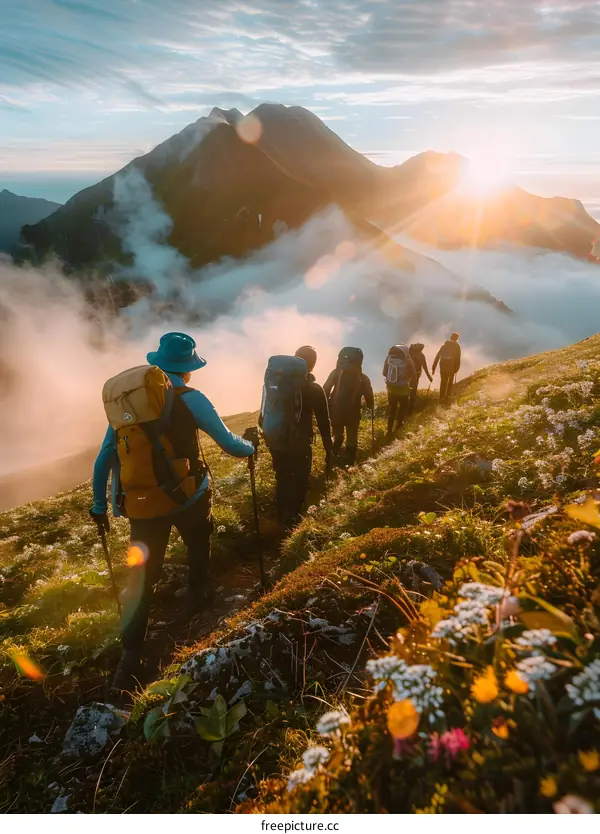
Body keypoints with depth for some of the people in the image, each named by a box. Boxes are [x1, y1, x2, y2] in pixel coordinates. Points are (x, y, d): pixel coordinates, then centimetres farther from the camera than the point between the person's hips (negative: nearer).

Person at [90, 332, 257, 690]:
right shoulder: (190, 399, -12)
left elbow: (104, 458, 4)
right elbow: (231, 446, -7)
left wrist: (100, 504, 15)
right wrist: (251, 444, 15)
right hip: (189, 497, -3)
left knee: (142, 577, 11)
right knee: (199, 546, 28)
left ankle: (131, 658, 9)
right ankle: (198, 597, 48)